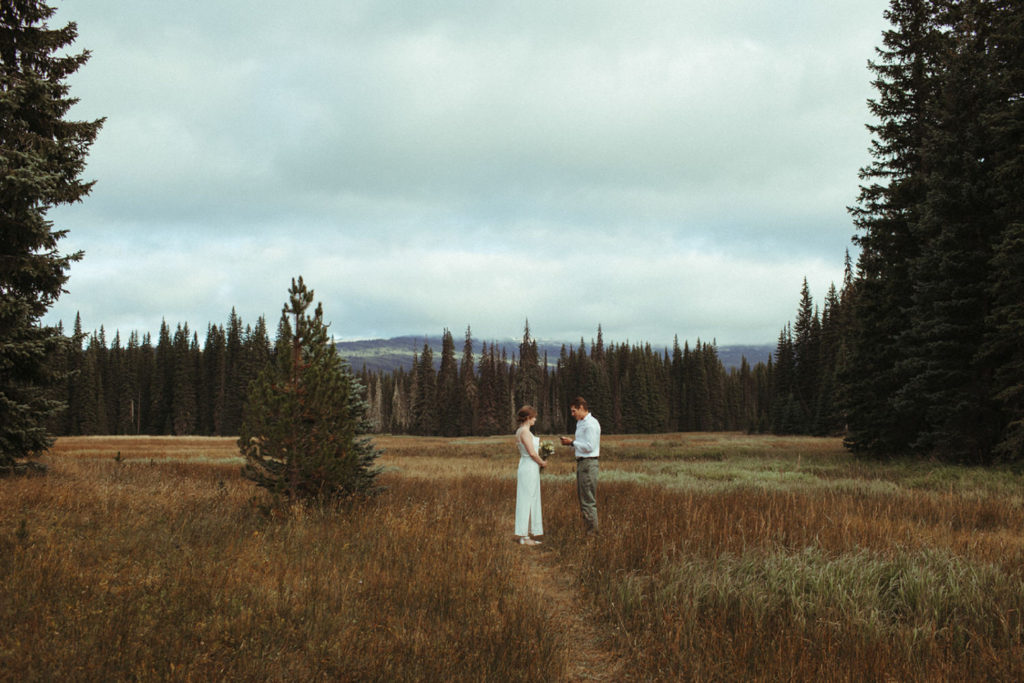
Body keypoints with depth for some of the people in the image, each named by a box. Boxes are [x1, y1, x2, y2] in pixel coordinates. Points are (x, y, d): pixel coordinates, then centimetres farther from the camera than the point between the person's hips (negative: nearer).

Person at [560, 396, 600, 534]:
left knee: (589, 500, -8)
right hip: (581, 463, 10)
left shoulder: (591, 424, -14)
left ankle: (592, 531, -4)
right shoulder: (581, 423, 17)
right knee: (582, 498, 13)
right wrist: (570, 442, 6)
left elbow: (590, 446, -20)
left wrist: (572, 442, -13)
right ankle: (586, 529, 18)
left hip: (589, 463, -10)